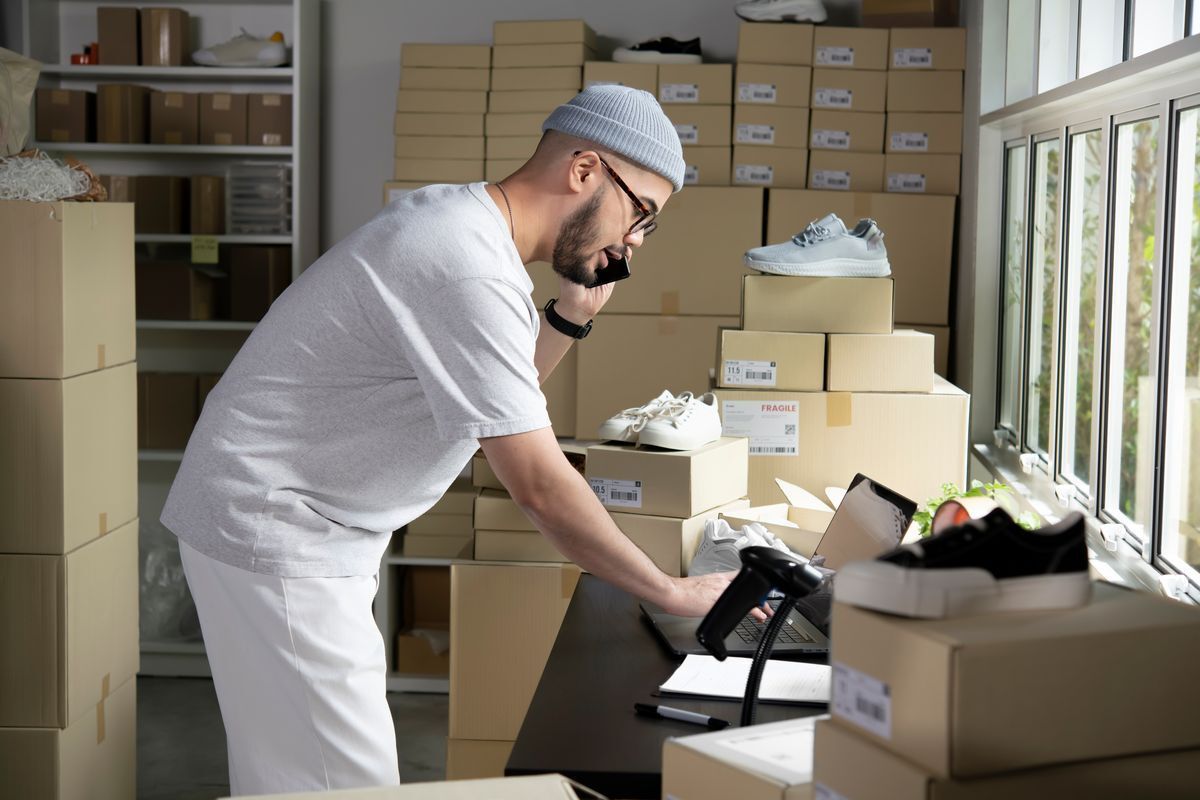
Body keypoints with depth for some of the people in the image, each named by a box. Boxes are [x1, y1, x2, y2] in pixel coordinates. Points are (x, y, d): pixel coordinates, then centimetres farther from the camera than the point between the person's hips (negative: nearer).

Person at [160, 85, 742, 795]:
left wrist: (571, 318, 2)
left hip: (319, 532, 10)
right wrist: (674, 592, -15)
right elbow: (540, 485, -24)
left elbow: (496, 402, 16)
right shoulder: (473, 272, -24)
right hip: (276, 531, -10)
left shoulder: (461, 218, 8)